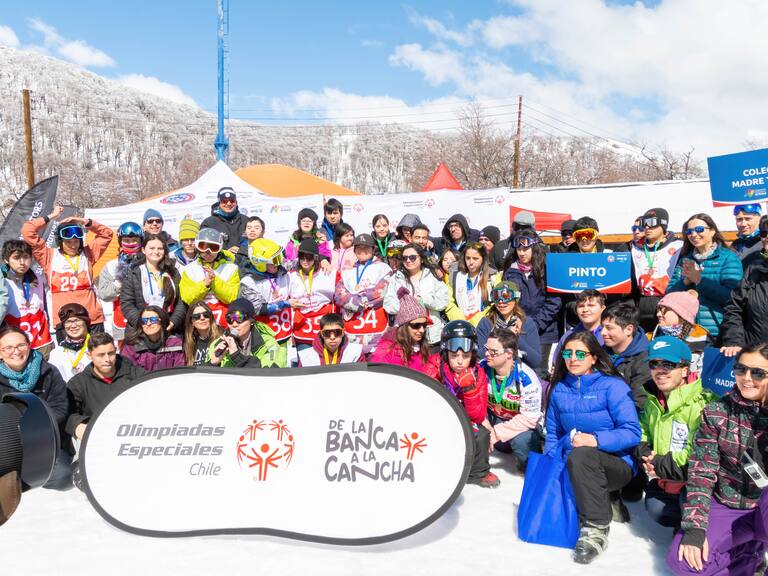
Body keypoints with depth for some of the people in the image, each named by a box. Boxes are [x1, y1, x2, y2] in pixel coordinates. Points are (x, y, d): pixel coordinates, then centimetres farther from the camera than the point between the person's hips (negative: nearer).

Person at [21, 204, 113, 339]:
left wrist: (86, 222, 5)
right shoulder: (50, 256, 6)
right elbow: (27, 231, 3)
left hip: (93, 319, 2)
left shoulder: (87, 254, 11)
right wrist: (51, 216, 7)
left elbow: (107, 233, 15)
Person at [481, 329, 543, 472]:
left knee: (521, 440, -36)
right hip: (494, 418, 5)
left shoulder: (526, 379, -27)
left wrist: (496, 433, -30)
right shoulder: (481, 369, -16)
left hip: (523, 425, -5)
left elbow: (529, 419, -27)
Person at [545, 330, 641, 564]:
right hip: (573, 466, 6)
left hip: (615, 464, -5)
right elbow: (553, 433, 14)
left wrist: (597, 439, -30)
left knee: (580, 455, -35)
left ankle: (596, 530, -25)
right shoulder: (559, 389, 7)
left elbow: (632, 433, -15)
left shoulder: (612, 386, -8)